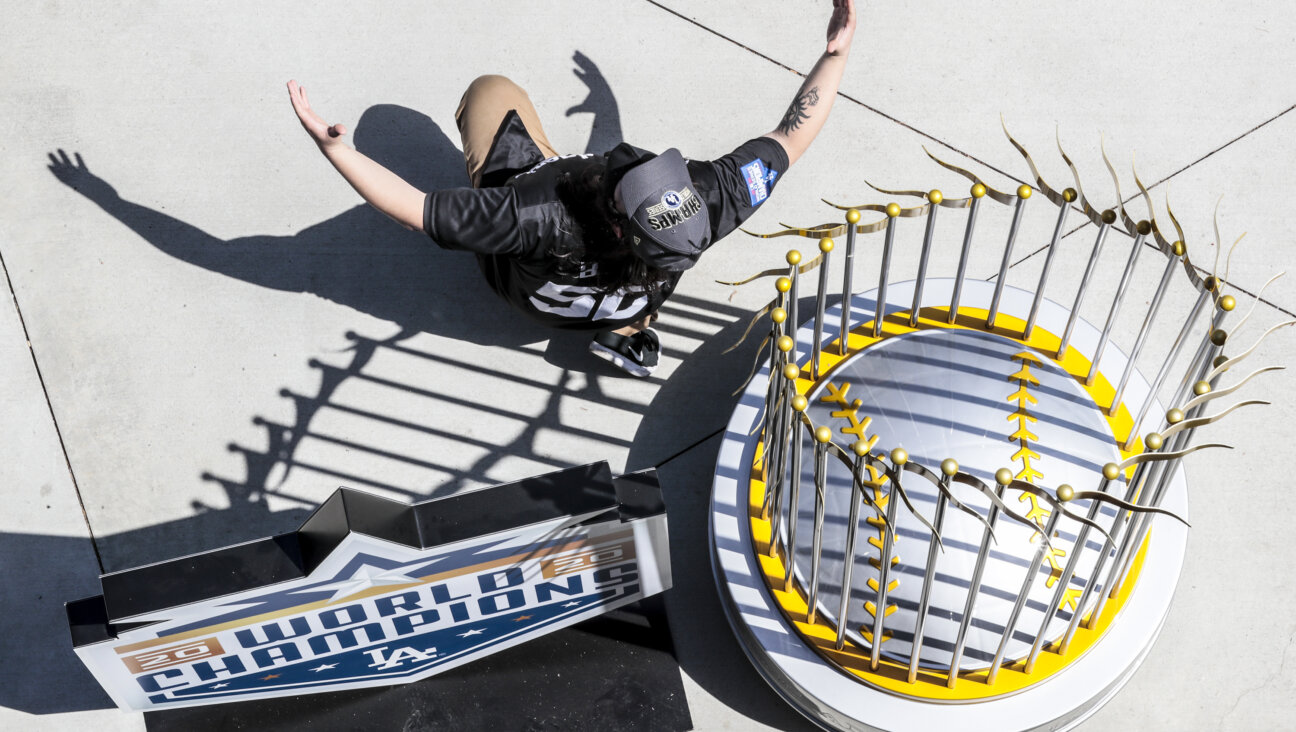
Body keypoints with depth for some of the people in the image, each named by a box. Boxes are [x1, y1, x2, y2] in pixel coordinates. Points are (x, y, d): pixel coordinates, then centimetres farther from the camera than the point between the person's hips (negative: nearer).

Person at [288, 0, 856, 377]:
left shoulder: (536, 219, -51)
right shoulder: (707, 200, -41)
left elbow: (414, 209, -43)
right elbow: (792, 137, -26)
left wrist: (332, 147, -39)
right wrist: (837, 52, -17)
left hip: (519, 277, -2)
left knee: (492, 89, 11)